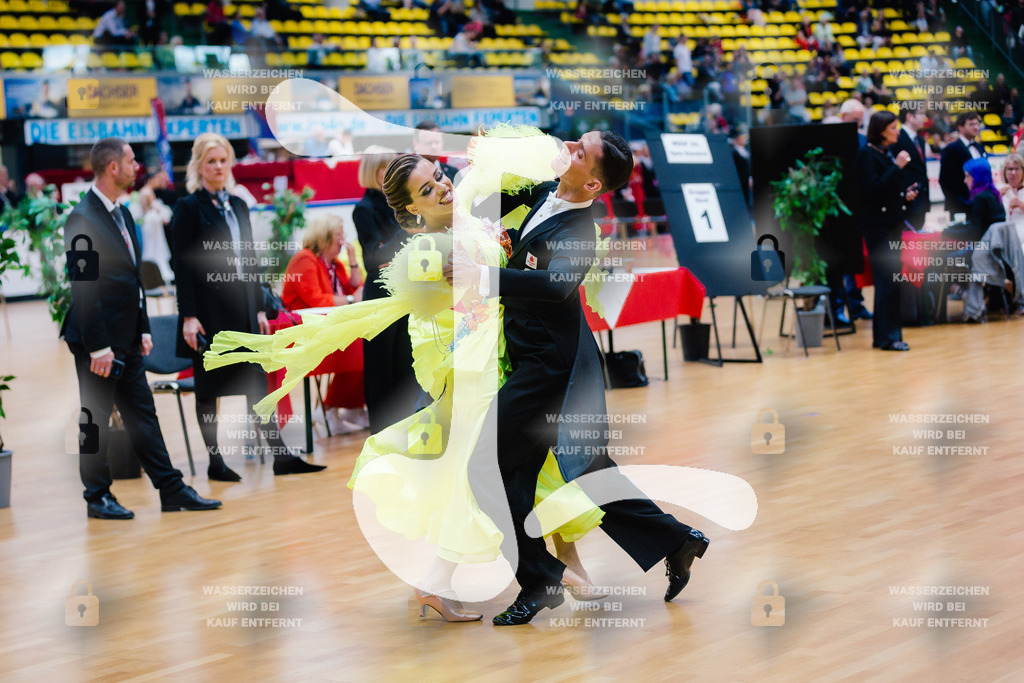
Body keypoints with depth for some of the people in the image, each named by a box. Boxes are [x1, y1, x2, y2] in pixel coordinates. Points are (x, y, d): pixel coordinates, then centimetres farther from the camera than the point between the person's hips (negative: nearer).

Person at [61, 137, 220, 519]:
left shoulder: (122, 214, 13)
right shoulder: (83, 219, -16)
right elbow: (82, 288, -19)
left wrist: (143, 330, 13)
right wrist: (98, 347, -20)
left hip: (126, 341, 9)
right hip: (99, 341, -9)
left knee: (143, 416, 10)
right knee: (96, 420, 2)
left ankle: (171, 490, 13)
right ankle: (97, 497, 12)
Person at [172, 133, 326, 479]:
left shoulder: (238, 205, 14)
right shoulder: (188, 207, -4)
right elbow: (182, 265, -9)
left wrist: (259, 309, 13)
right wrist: (188, 316, -15)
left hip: (242, 308, 6)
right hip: (209, 310, -6)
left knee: (257, 384, 5)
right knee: (208, 389, 2)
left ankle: (280, 456, 5)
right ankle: (215, 461, 8)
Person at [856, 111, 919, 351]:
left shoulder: (887, 154, 15)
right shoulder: (867, 154, -11)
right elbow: (873, 189, -21)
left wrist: (906, 193, 6)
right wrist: (897, 167, -21)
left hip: (891, 222, 9)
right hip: (877, 225, -9)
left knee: (889, 280, 10)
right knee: (886, 279, -10)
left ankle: (883, 335, 15)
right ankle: (887, 336, -8)